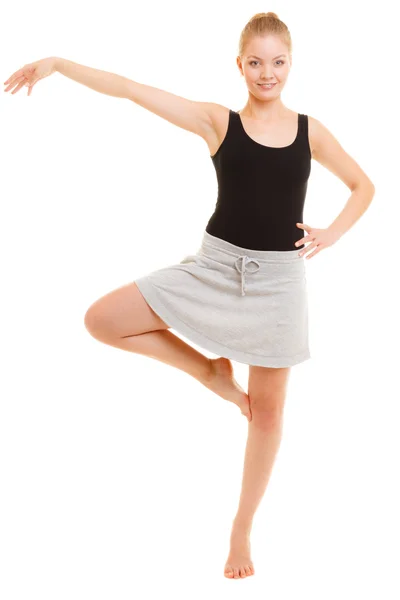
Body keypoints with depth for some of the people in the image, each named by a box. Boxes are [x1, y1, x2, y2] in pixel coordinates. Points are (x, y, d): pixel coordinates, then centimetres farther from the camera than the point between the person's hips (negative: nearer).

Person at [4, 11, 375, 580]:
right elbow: (132, 89, -11)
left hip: (278, 277, 0)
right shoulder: (218, 121, -4)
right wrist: (57, 63, -18)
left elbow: (364, 185, 12)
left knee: (266, 409, 7)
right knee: (102, 320, -8)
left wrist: (331, 233, -4)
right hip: (215, 266, 0)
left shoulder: (309, 130, 0)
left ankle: (242, 528, 26)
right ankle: (209, 369, 10)